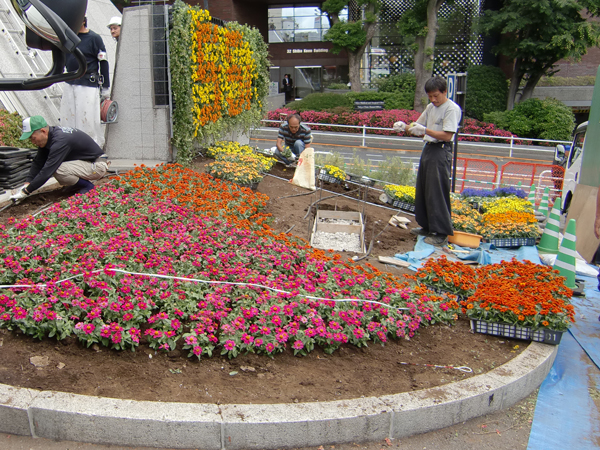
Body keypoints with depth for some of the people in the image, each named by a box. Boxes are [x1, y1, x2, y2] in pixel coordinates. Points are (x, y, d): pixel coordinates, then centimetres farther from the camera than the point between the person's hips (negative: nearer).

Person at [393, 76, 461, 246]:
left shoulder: (452, 109, -11)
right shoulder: (431, 107, 15)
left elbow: (447, 135, -19)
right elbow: (419, 127, 18)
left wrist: (425, 130, -25)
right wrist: (404, 127, -1)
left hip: (441, 152, -9)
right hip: (428, 149, 9)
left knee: (437, 193, -9)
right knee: (423, 190, 13)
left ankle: (441, 234, -2)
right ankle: (428, 227, 26)